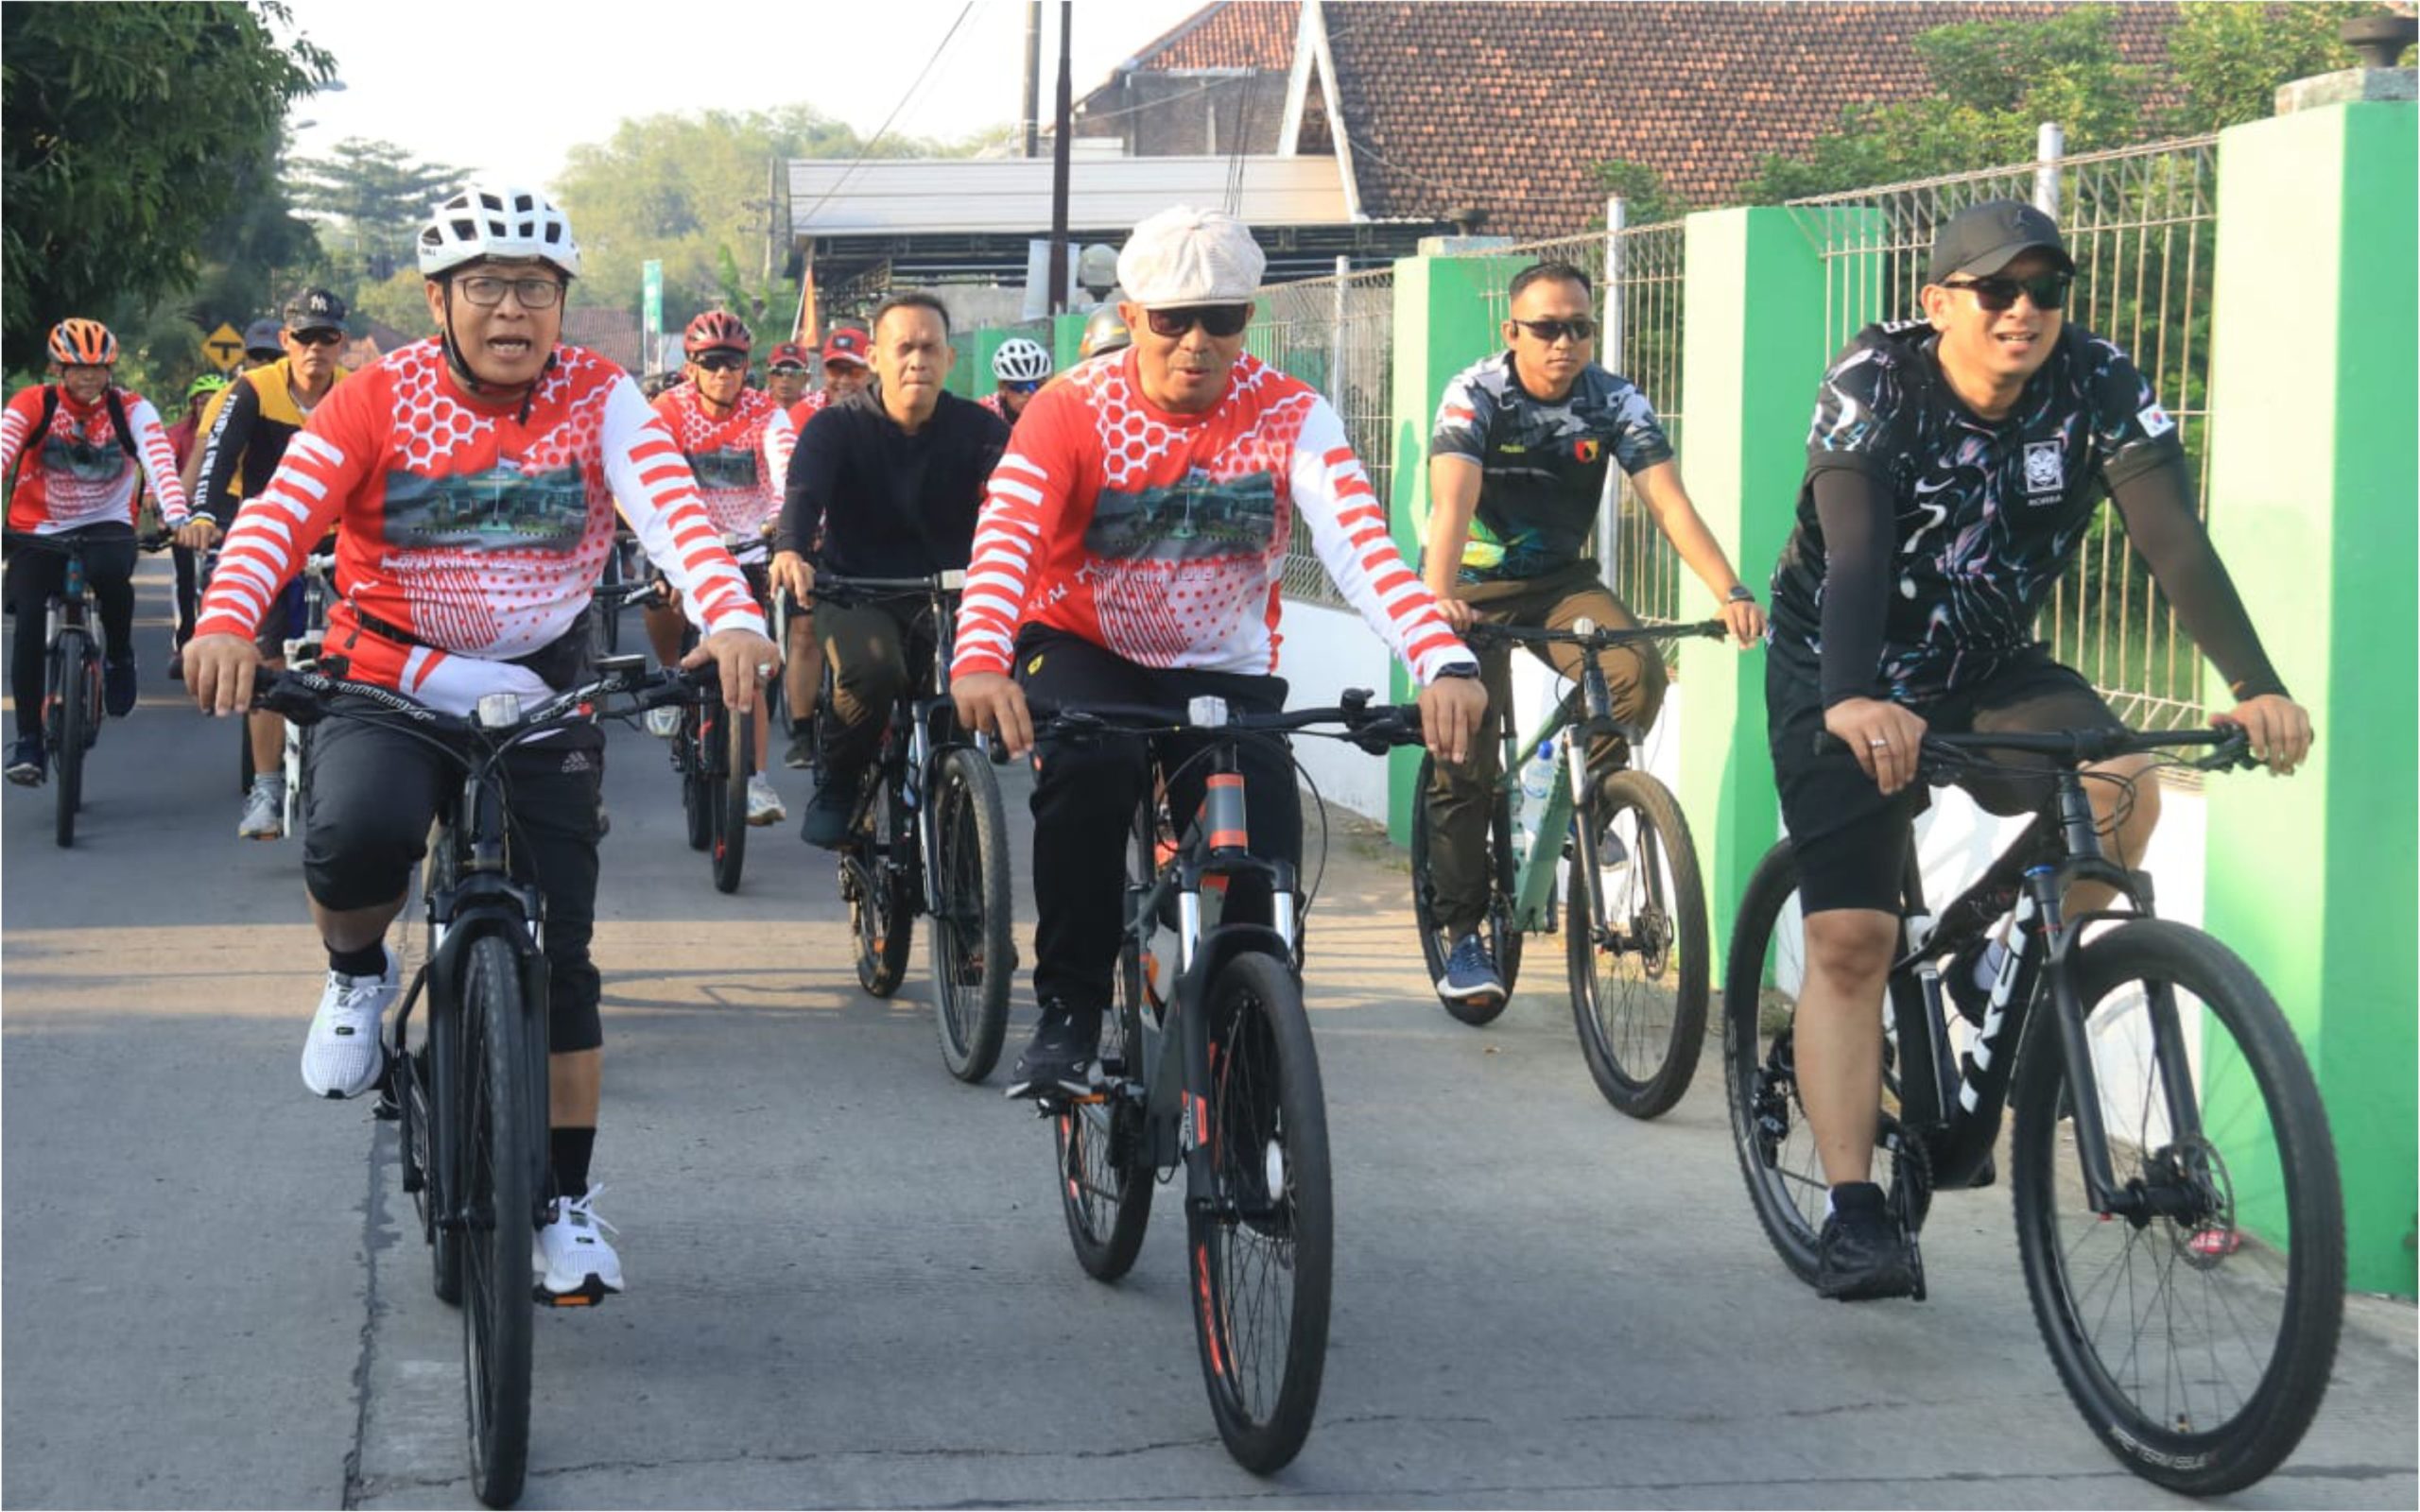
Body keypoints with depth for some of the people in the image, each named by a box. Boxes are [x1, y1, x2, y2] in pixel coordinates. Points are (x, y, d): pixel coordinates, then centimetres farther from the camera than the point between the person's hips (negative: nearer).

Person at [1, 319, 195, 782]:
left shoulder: (130, 409, -11)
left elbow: (160, 461, -25)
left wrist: (176, 518, -42)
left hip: (106, 526, -1)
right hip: (38, 530, 1)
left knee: (110, 572, -34)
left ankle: (119, 655, -4)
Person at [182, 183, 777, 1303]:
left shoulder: (598, 398, -6)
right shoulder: (379, 399, -7)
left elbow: (671, 505, -23)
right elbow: (282, 509, -21)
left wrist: (728, 617, -43)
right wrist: (226, 622, -42)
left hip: (542, 693, 1)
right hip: (390, 685, -1)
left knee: (558, 955, 0)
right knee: (357, 831, -33)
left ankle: (567, 1202, 17)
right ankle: (357, 976, 2)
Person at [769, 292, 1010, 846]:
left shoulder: (977, 428, -1)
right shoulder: (837, 427, -5)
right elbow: (803, 491, -23)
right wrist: (789, 550, -47)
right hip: (858, 593, -2)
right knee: (873, 668, -33)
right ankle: (836, 790, -6)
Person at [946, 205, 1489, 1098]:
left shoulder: (1287, 416, -13)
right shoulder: (1072, 412, -16)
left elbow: (1360, 544, -29)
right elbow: (1005, 538, -31)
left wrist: (1443, 664, -46)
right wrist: (979, 661, -52)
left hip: (1224, 672, 2)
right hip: (1082, 650, -1)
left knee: (1265, 867, -17)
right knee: (1088, 769, -34)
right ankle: (1068, 1012, -17)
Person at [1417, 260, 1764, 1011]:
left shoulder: (1616, 402, -11)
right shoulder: (1475, 397, -18)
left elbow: (1670, 503, -21)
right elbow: (1452, 503, -33)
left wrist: (1730, 592, -36)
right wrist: (1438, 599, -50)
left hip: (1562, 580, 2)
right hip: (1475, 587, -2)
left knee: (1639, 671, -26)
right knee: (1465, 755, -11)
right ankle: (1463, 936, 2)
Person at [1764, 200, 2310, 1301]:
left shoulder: (2101, 390, -15)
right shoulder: (1873, 382, -21)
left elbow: (2175, 542, -24)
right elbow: (1853, 553, -32)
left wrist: (2255, 686, -39)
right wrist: (1854, 702, -50)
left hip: (1984, 670, 3)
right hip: (1842, 677, -3)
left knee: (2122, 792, -26)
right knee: (1849, 939, -12)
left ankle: (2000, 977, 1)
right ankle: (1852, 1215, -6)